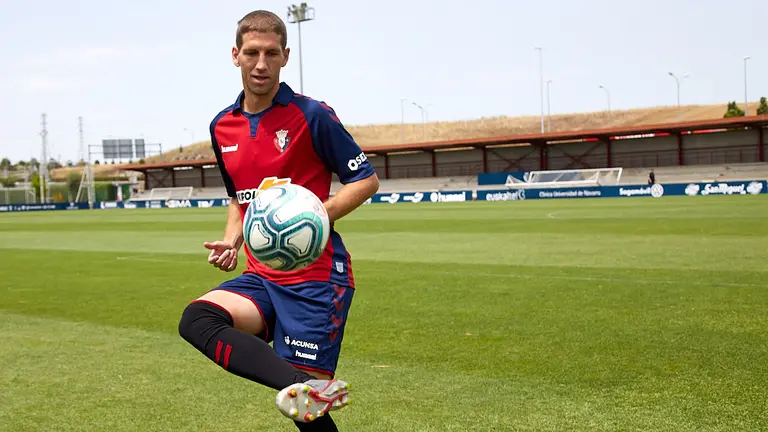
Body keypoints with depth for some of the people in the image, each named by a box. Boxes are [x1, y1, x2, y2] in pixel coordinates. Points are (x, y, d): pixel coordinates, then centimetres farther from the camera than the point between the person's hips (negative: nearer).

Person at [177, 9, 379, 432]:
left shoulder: (312, 115, -7)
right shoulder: (222, 127, 11)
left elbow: (367, 180, -3)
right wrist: (232, 241, 7)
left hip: (316, 274, -5)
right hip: (260, 276, 6)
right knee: (196, 318, -26)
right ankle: (305, 386, -39)